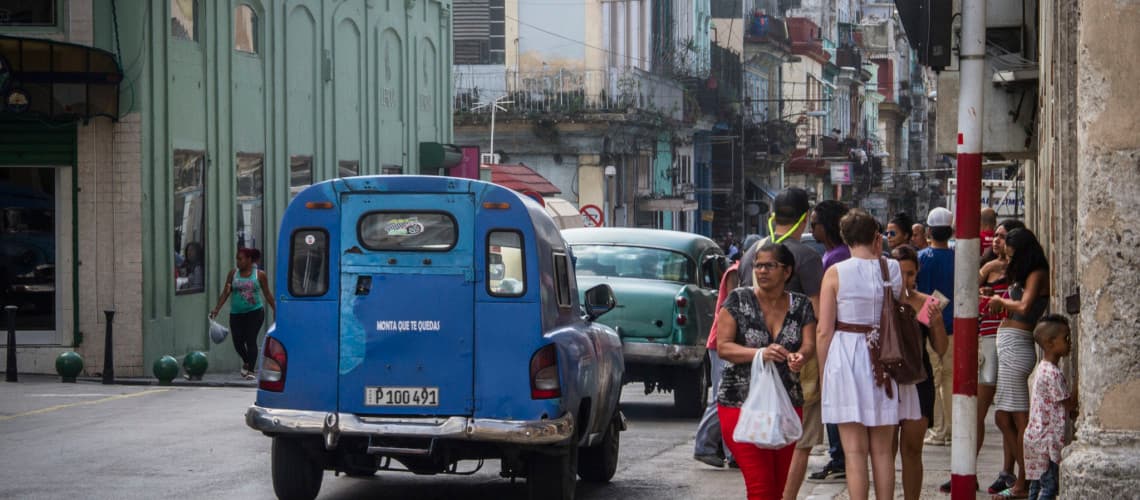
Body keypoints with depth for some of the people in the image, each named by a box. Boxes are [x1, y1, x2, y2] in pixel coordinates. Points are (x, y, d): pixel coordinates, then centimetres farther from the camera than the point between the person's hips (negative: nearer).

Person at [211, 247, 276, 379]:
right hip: (236, 313, 3)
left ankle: (250, 370, -7)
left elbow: (267, 294, 7)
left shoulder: (259, 274, 0)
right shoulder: (233, 273, 4)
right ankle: (246, 362, 32)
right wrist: (217, 309, -4)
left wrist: (276, 309, 6)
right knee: (238, 342, 2)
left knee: (251, 340, -11)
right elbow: (226, 292, 4)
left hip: (255, 312, -3)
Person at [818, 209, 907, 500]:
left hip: (847, 361, -3)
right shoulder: (893, 270, 0)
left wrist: (823, 374, 3)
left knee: (855, 451, 0)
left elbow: (825, 331, -8)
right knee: (883, 450, 11)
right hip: (886, 363, 3)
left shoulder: (835, 273, -7)